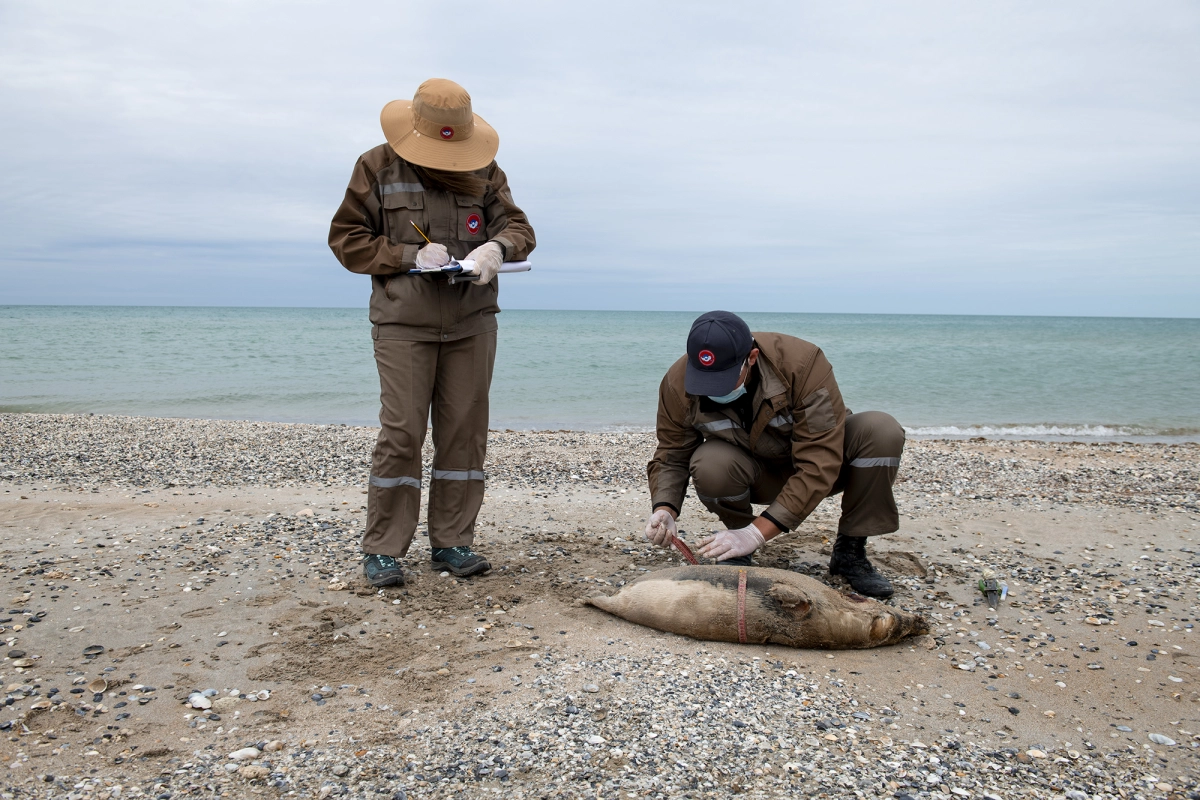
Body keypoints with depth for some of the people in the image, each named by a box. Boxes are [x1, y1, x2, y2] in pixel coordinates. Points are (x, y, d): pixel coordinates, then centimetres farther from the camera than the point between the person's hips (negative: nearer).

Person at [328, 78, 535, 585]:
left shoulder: (485, 171, 9)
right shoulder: (377, 167, 2)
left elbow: (519, 226, 7)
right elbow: (346, 239, 1)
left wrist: (497, 246, -18)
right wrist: (411, 256, -14)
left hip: (473, 322, 3)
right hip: (404, 323, -3)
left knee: (465, 430, 4)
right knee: (401, 433, -7)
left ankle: (452, 541, 14)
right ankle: (382, 550, 3)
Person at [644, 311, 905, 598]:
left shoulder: (803, 363, -33)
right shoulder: (678, 383, -23)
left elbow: (820, 465, -35)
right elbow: (671, 456, -9)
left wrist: (758, 532, -39)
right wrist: (664, 509, -31)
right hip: (757, 475, 1)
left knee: (882, 431, -30)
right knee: (709, 465, -34)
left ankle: (850, 551, -10)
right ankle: (736, 552, -3)